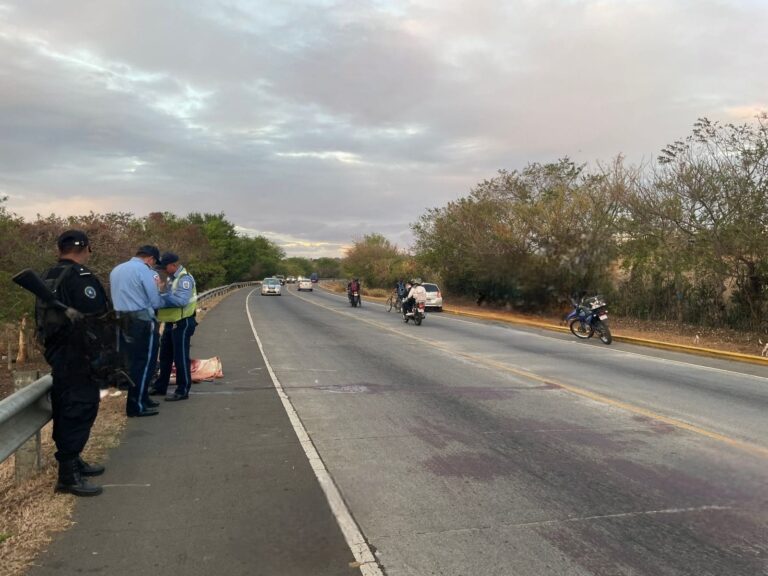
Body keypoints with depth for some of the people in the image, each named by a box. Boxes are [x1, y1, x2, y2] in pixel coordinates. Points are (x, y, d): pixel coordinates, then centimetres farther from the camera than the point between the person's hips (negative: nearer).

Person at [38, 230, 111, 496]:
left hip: (56, 355, 10)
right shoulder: (81, 277, -18)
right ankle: (68, 475, 1)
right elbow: (94, 321, -22)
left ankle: (72, 461, 31)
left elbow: (43, 317, 17)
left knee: (66, 412, 18)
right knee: (80, 412, -3)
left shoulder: (48, 277, 11)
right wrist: (104, 358, -15)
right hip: (77, 358, -10)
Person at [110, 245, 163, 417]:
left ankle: (140, 399, 26)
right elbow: (156, 302, -12)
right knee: (145, 363, 0)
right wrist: (162, 301, 9)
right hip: (142, 322, -8)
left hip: (122, 321, 8)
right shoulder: (145, 271, -12)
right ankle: (136, 406, 2)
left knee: (132, 362, 16)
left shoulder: (116, 270, 13)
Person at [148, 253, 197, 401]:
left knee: (180, 357, -3)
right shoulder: (171, 279, 13)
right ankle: (160, 387, 29)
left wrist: (160, 299, -28)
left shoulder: (185, 279, -18)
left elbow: (181, 300, -30)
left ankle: (183, 390, 6)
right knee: (165, 356, 17)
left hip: (182, 323, -10)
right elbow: (170, 298, 13)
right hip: (171, 323, 10)